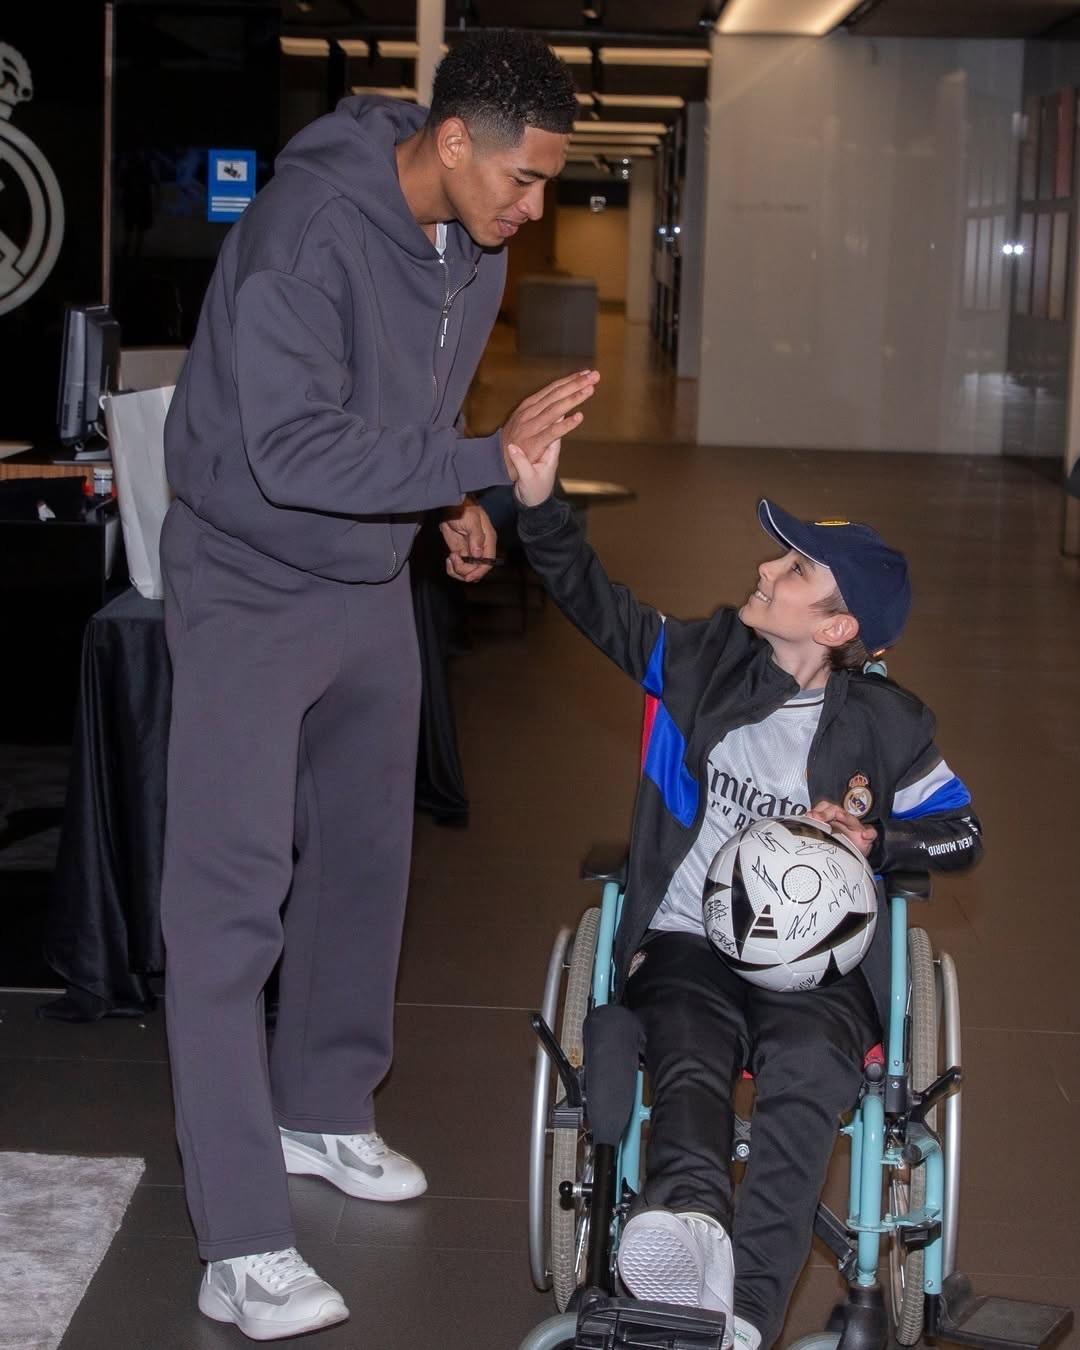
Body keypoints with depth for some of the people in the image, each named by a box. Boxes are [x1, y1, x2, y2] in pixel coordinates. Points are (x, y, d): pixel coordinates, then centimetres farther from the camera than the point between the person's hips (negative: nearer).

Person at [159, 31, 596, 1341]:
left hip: (371, 584, 8)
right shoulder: (308, 230, -26)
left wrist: (452, 499, -2)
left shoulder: (472, 242, 0)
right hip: (250, 591, -8)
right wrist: (485, 461, -32)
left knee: (361, 862, 16)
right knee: (229, 900, -10)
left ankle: (322, 1112, 37)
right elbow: (295, 449, -31)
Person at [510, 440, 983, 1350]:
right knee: (688, 1065, -33)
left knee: (805, 1077, -35)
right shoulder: (705, 661, 8)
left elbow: (963, 833, 15)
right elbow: (595, 600, 5)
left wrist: (877, 841, -5)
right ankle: (689, 1216, -64)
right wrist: (539, 501, -10)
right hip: (689, 943, 1)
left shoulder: (886, 726, 5)